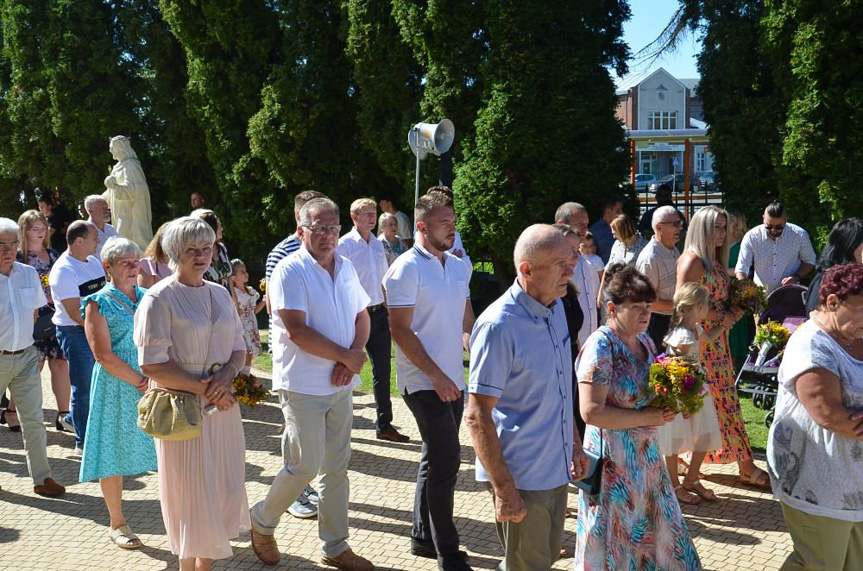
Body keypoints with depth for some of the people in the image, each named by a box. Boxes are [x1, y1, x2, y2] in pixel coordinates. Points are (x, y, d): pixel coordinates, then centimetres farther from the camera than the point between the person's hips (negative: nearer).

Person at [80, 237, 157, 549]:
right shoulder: (99, 304, -3)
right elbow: (104, 355, -10)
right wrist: (140, 381, -14)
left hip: (154, 382, 4)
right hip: (116, 389, -4)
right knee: (113, 455, 4)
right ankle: (117, 524, 18)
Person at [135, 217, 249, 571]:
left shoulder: (219, 294, 10)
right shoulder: (160, 298, -10)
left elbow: (238, 346, 13)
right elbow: (152, 363, -15)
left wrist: (227, 376, -9)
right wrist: (205, 388, -17)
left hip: (222, 405, 6)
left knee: (222, 487, 11)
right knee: (191, 492, 3)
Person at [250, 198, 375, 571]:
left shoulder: (346, 268, 9)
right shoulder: (290, 270, -12)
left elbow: (362, 316, 12)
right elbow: (296, 331, -20)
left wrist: (352, 358, -7)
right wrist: (347, 356, -14)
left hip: (341, 385, 7)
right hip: (304, 386, -6)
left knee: (337, 467, 11)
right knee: (305, 466, -4)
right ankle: (262, 521, 22)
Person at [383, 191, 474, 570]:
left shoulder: (459, 267, 9)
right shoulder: (406, 269, -12)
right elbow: (400, 330, -15)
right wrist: (436, 375, -18)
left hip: (453, 380, 7)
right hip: (424, 382, -7)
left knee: (436, 460, 15)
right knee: (446, 460, -9)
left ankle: (423, 536, 29)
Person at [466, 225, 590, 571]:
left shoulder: (556, 308, 3)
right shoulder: (499, 326, -22)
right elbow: (477, 416, -21)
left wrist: (574, 443, 16)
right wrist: (504, 490, -21)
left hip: (556, 469, 8)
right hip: (521, 477, -7)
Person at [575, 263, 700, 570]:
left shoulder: (645, 341, 5)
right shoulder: (601, 347, -20)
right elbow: (591, 412, -26)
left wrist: (666, 404, -2)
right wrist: (645, 418, -20)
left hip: (646, 453, 8)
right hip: (613, 459, -7)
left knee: (655, 526, 17)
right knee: (618, 536, 7)